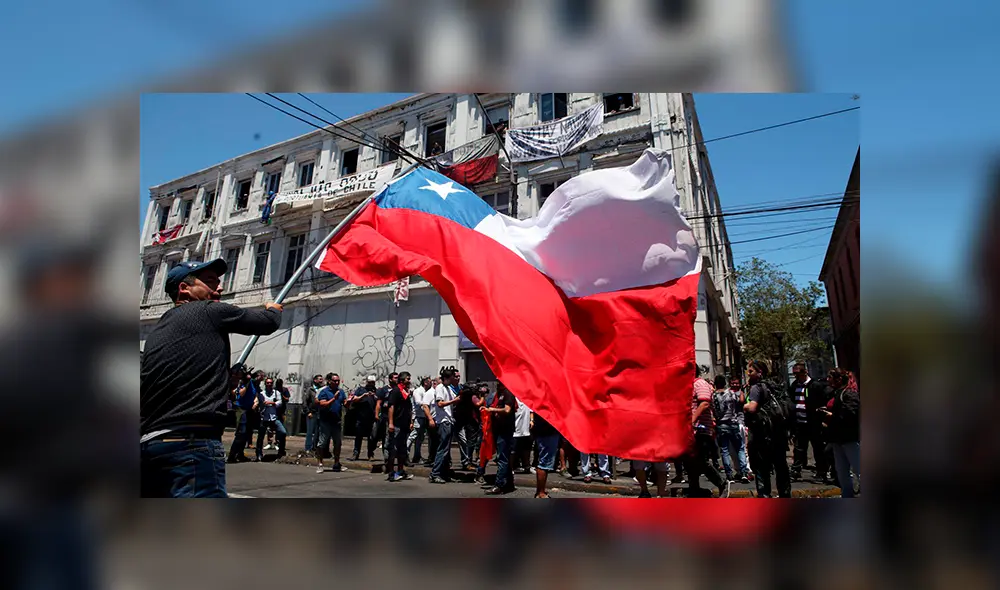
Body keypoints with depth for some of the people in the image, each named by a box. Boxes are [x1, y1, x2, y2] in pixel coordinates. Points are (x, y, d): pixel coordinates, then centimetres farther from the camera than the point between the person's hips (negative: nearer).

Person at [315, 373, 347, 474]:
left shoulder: (341, 391, 9)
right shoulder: (324, 391, -6)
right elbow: (322, 405, -15)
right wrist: (334, 399, -23)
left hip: (337, 421, 6)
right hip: (326, 421, -5)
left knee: (337, 443, 12)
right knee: (322, 443, -2)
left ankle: (336, 464, 23)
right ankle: (319, 464, 6)